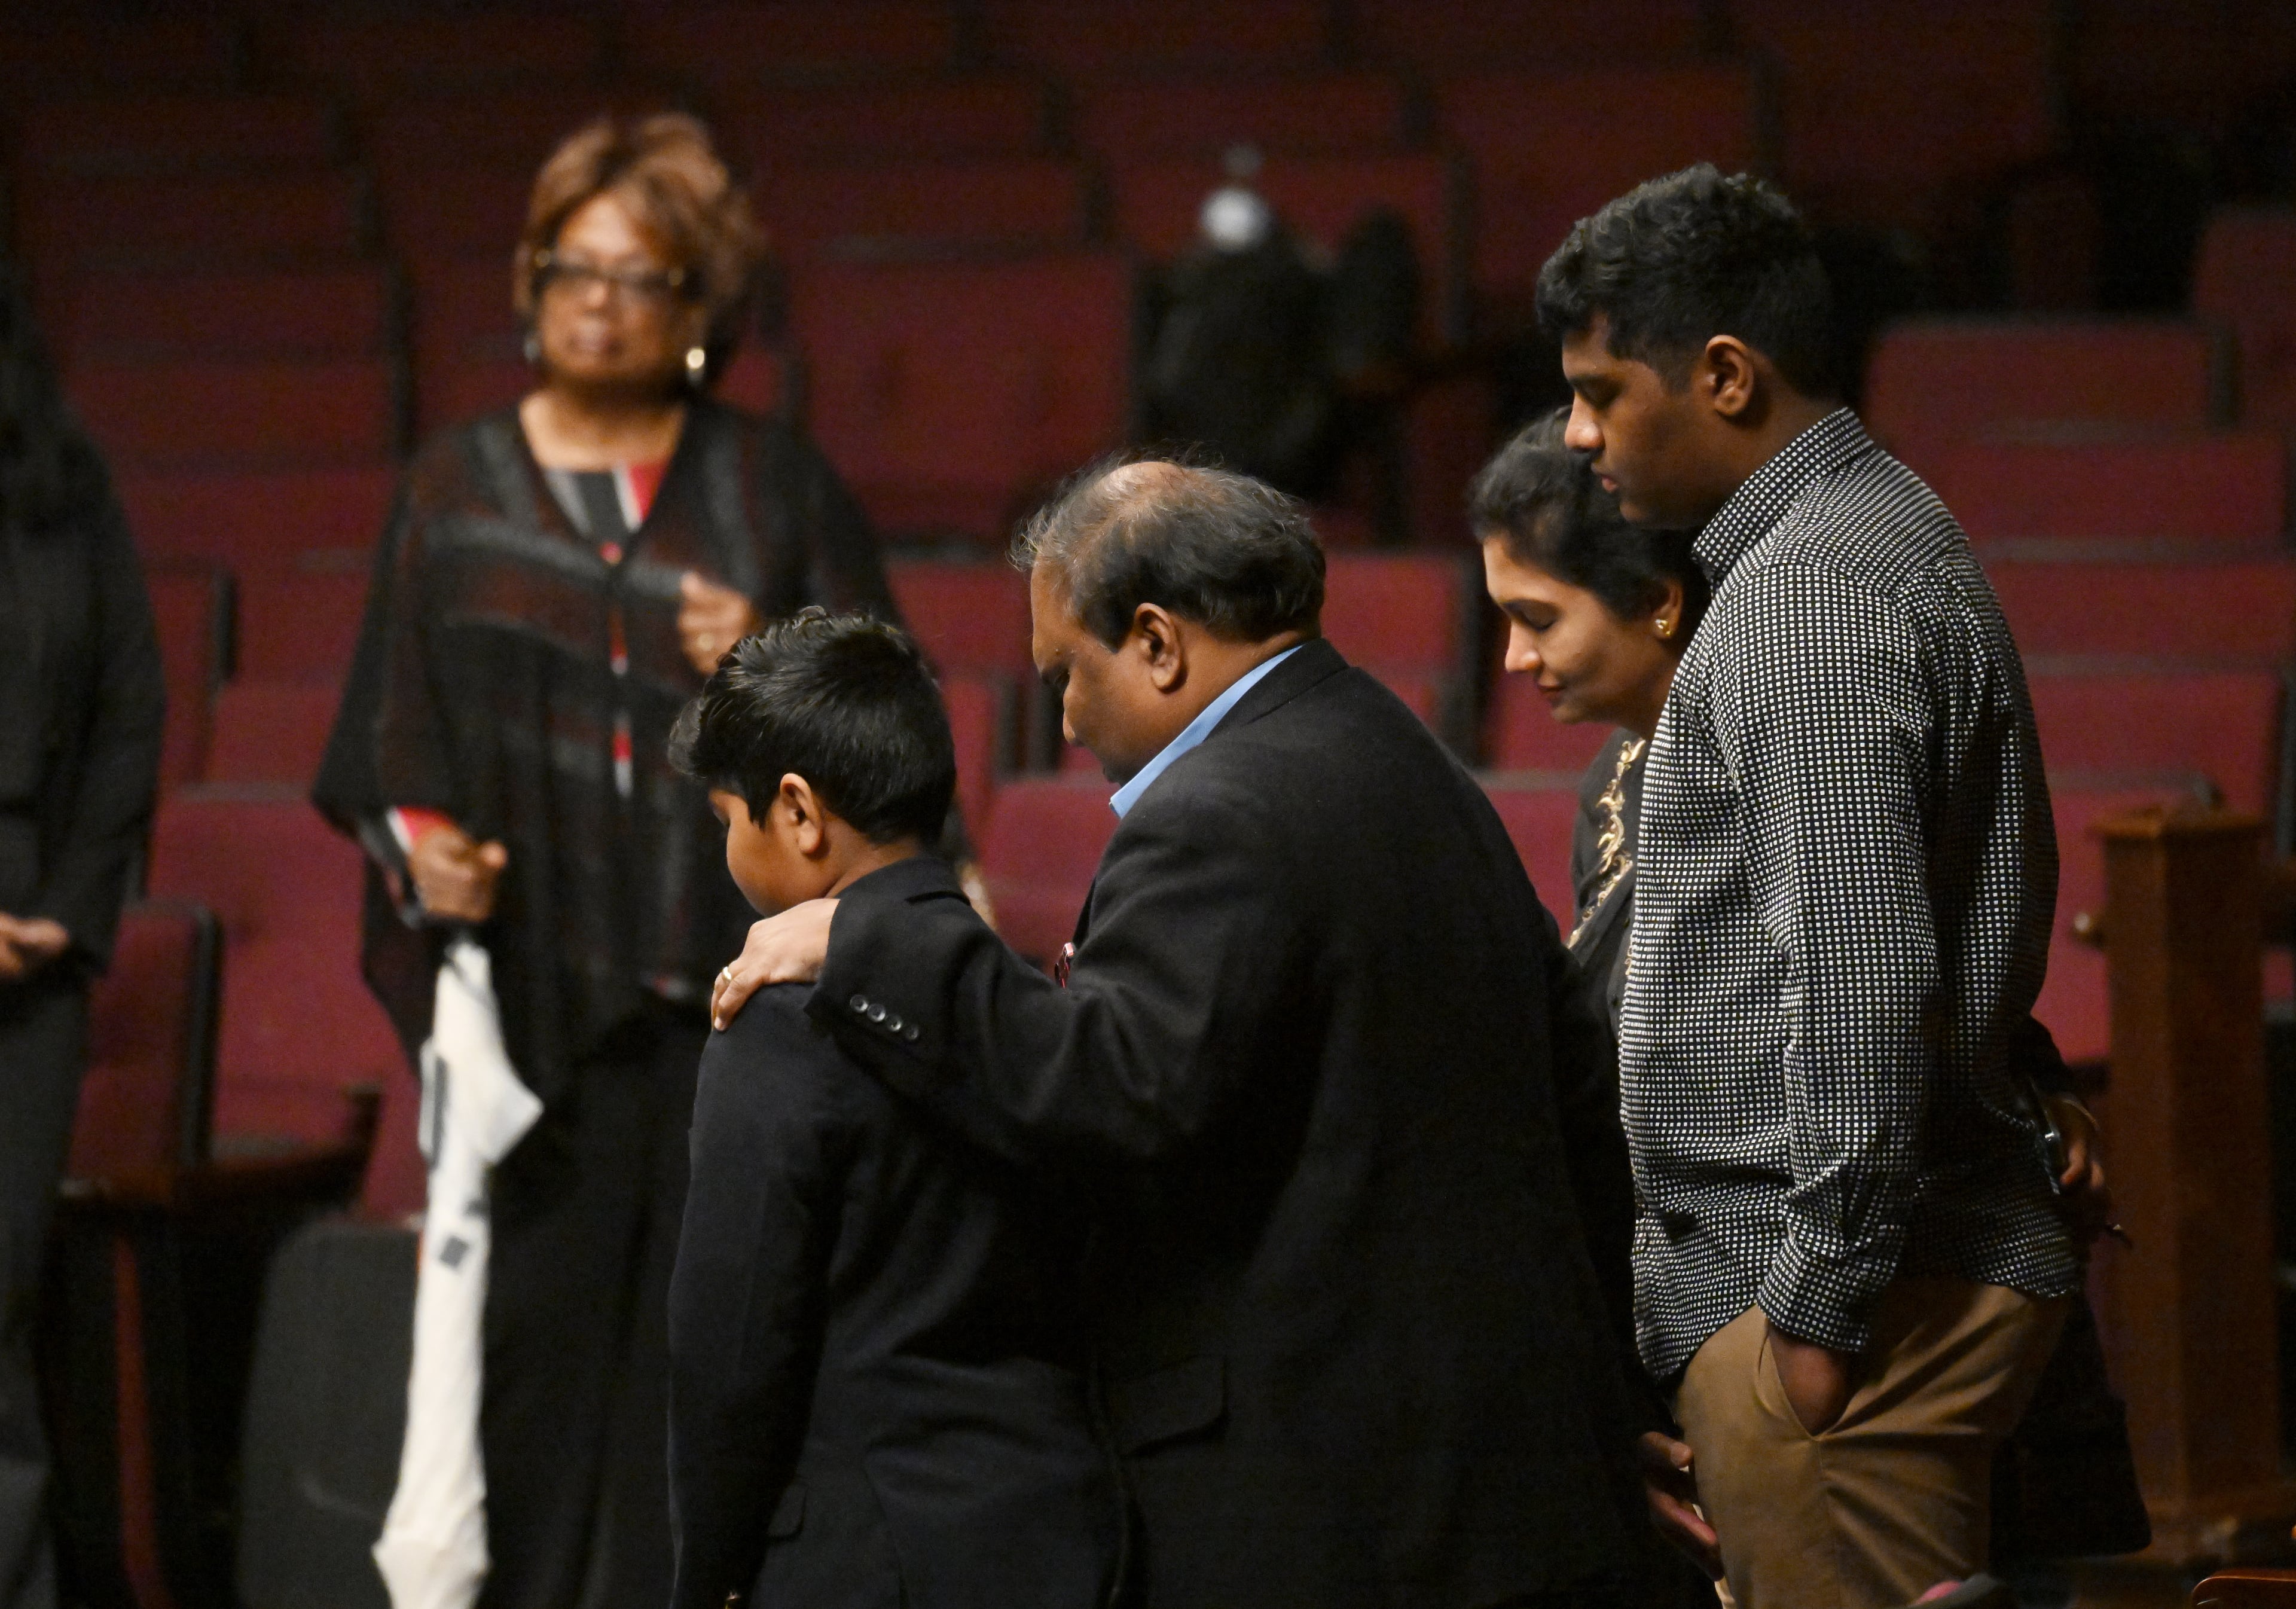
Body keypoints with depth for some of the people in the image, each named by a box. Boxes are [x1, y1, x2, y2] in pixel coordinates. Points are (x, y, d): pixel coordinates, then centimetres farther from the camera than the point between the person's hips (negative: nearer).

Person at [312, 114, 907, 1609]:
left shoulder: (782, 490, 9)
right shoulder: (455, 492, 10)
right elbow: (384, 726, 9)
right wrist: (417, 841, -10)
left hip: (727, 990, 0)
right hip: (531, 995, 0)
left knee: (703, 1345, -4)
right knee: (533, 1335, -4)